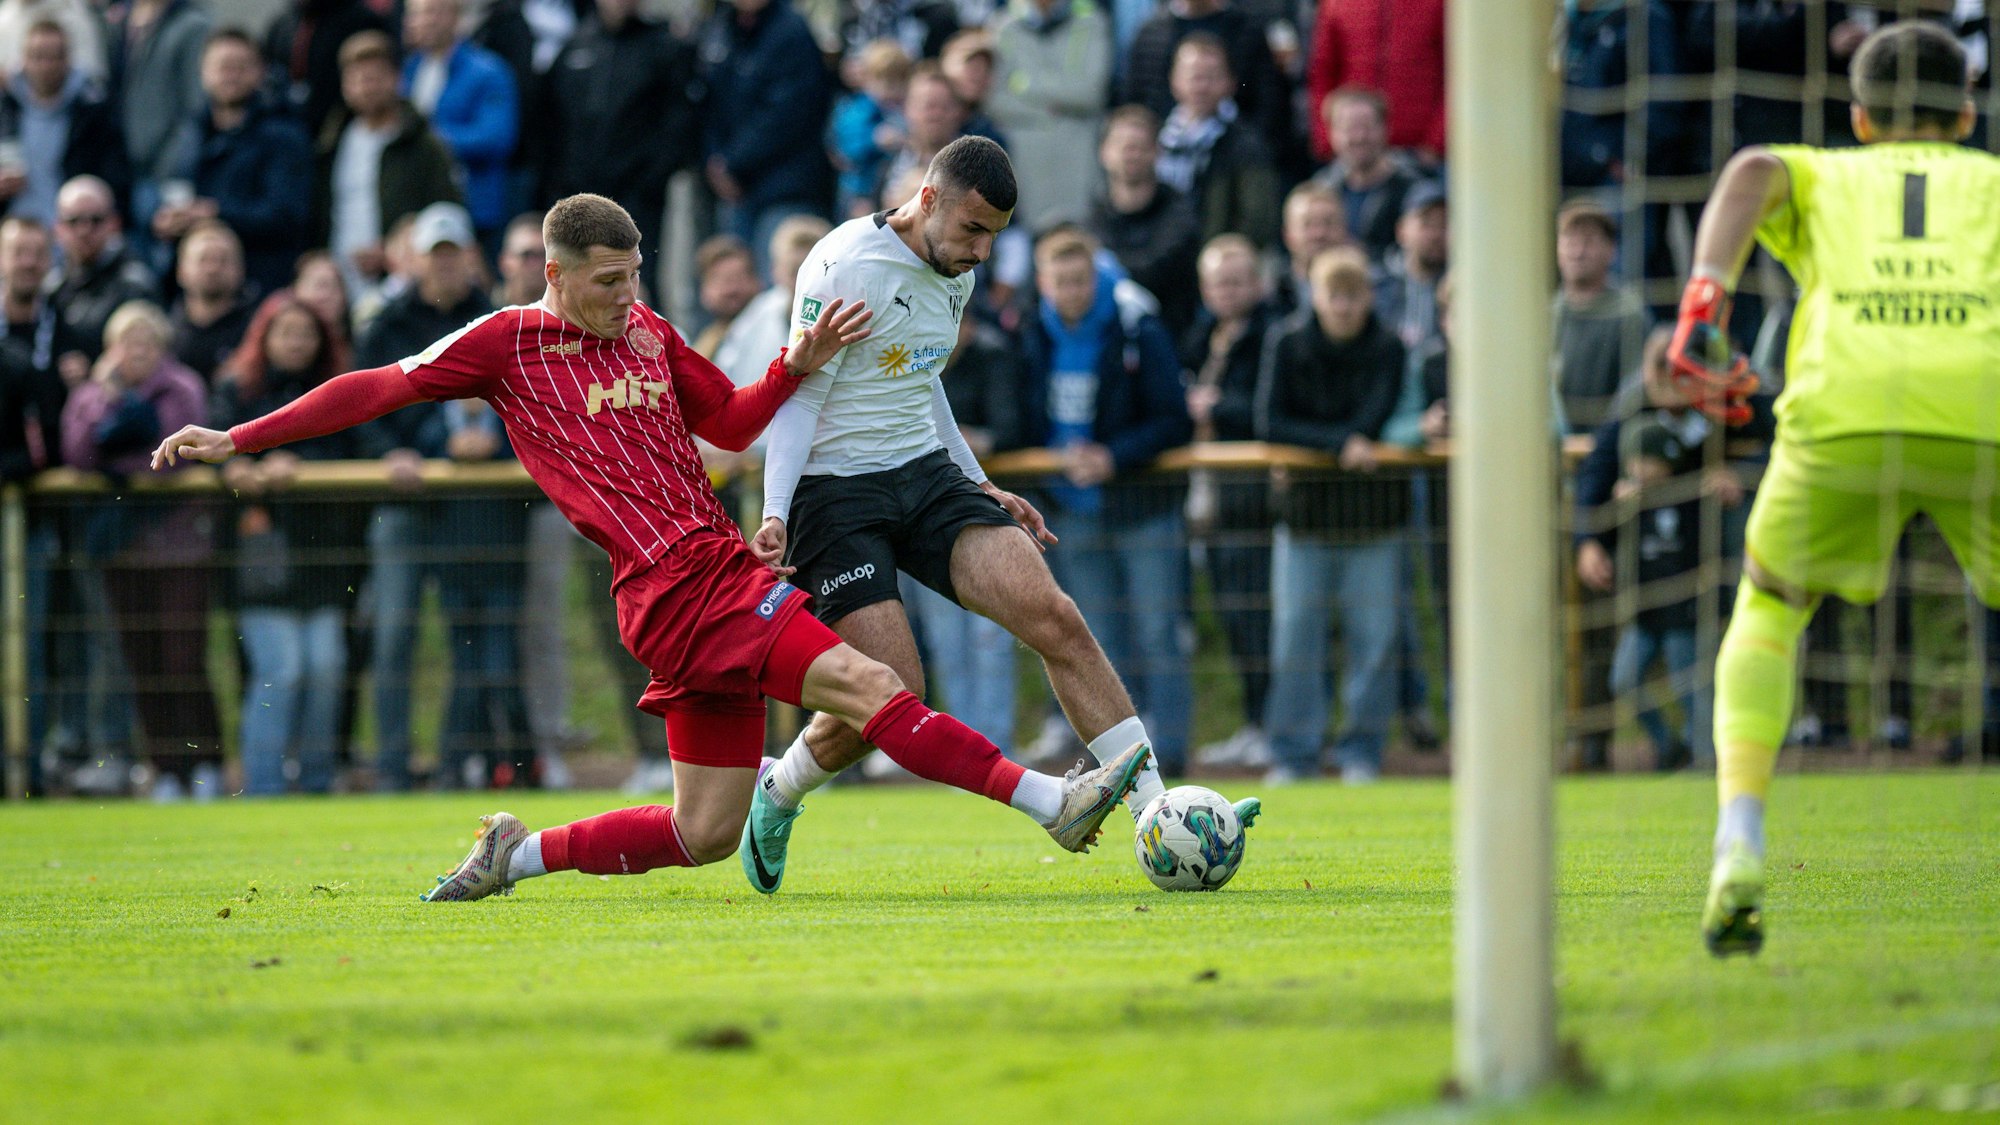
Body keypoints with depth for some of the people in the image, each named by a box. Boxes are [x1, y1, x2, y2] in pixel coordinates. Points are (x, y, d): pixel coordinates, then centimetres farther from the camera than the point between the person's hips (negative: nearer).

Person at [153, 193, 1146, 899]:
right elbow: (378, 389, 3)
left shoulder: (644, 330, 19)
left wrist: (798, 365, 11)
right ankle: (1055, 802, -26)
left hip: (721, 574, 8)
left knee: (704, 835, 8)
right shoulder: (506, 344, 1)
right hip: (675, 590, -8)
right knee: (866, 685, -21)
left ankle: (516, 856, 22)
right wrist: (239, 439, 1)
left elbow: (733, 421, 29)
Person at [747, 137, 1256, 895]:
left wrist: (981, 488, 26)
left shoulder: (955, 272, 10)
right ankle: (776, 797, 15)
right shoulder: (844, 266, -15)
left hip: (926, 473, 7)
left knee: (1053, 617, -14)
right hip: (835, 489, -7)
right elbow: (799, 396, -14)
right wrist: (776, 515, -25)